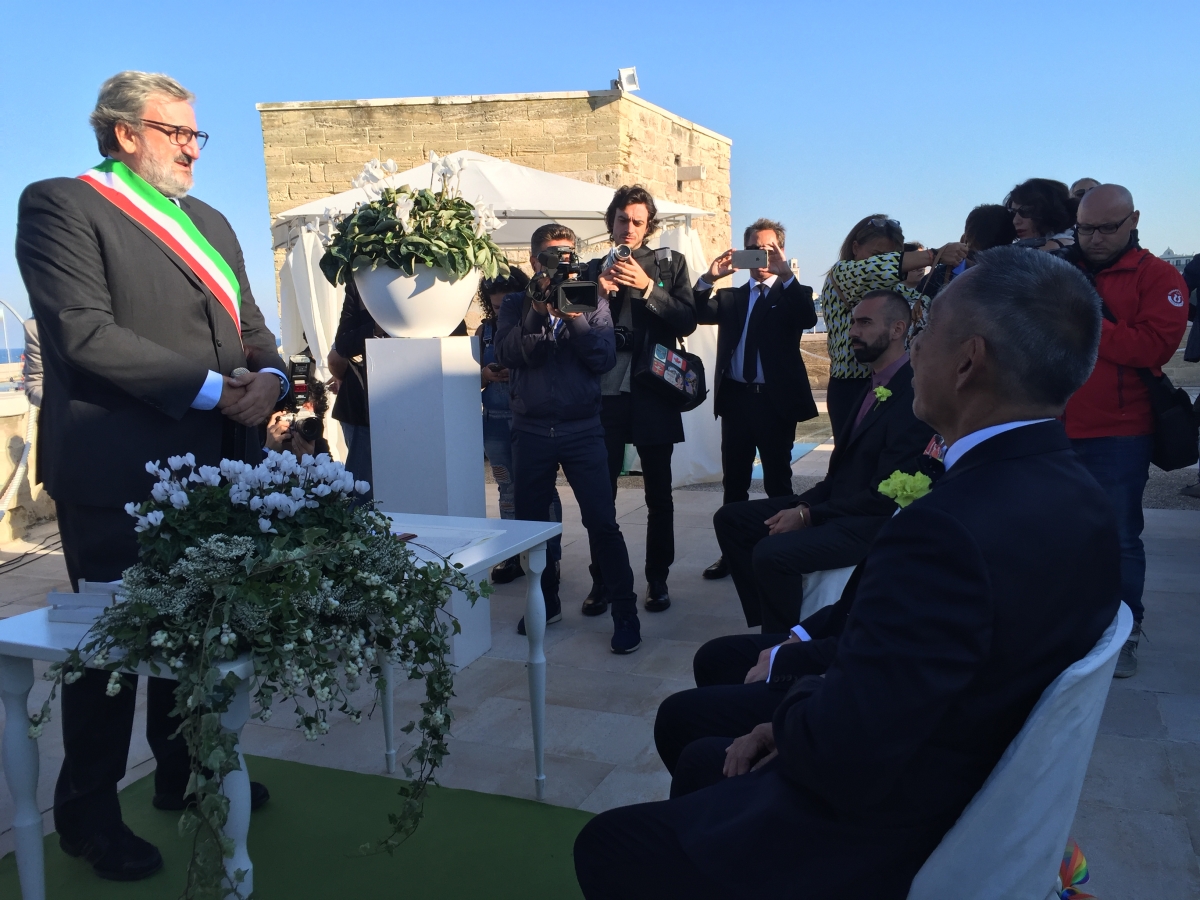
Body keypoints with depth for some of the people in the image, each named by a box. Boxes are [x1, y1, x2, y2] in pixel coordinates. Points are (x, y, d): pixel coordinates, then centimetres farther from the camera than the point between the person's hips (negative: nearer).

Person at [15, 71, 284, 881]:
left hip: (211, 465, 7)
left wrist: (269, 376, -7)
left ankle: (185, 775, 34)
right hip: (118, 470, -7)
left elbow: (249, 326, 16)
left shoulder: (210, 222, 18)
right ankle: (88, 811, 24)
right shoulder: (61, 205, -5)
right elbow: (86, 333, -17)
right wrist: (212, 387, -20)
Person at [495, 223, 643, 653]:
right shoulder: (516, 305, 8)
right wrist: (537, 310, -18)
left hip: (582, 428, -2)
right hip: (531, 429, 2)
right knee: (530, 519, 10)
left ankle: (624, 611, 5)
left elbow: (605, 357, -7)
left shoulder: (591, 301, 6)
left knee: (602, 521, -6)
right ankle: (546, 601, 29)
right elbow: (507, 354, -9)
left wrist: (573, 316, -17)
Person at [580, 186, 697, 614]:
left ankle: (657, 579, 18)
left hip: (654, 393, -1)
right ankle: (601, 580, 12)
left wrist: (647, 287, -16)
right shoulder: (593, 269, 11)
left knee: (659, 495, 6)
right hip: (605, 394, 1)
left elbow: (687, 321, -5)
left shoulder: (669, 263, 6)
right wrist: (599, 295, -9)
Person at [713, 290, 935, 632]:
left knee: (772, 552, -31)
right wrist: (802, 505, -4)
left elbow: (886, 495, -21)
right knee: (730, 518, 3)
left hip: (873, 521, -10)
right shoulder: (874, 385, 14)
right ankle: (768, 622, 7)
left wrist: (808, 516, -19)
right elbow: (843, 469, 13)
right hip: (836, 502, 10)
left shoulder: (914, 394, -16)